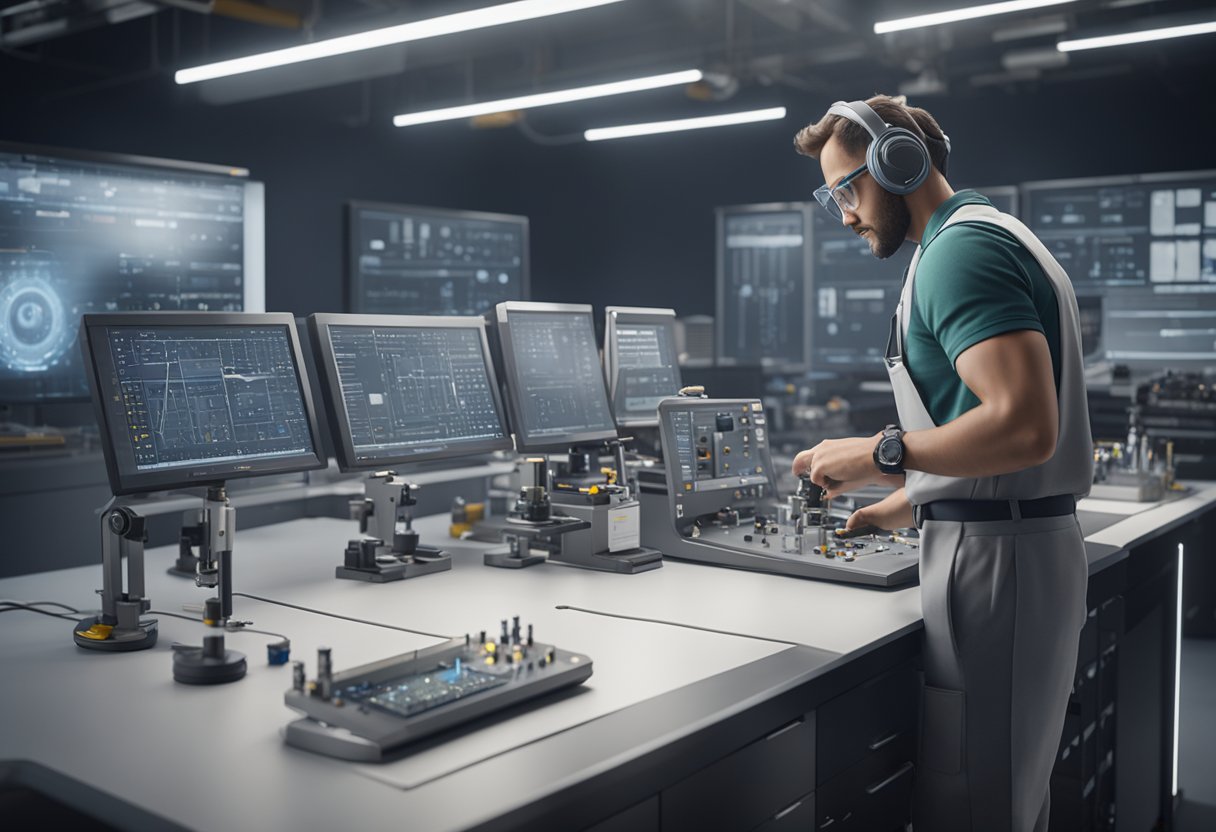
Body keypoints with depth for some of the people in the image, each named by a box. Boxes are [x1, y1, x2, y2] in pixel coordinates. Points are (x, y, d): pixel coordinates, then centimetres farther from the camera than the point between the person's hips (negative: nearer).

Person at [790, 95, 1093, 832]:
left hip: (994, 554, -10)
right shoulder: (995, 236, 19)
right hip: (1031, 540, 10)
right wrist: (904, 505, 22)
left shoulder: (959, 250, -13)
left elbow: (1024, 426, -25)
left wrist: (883, 455, -16)